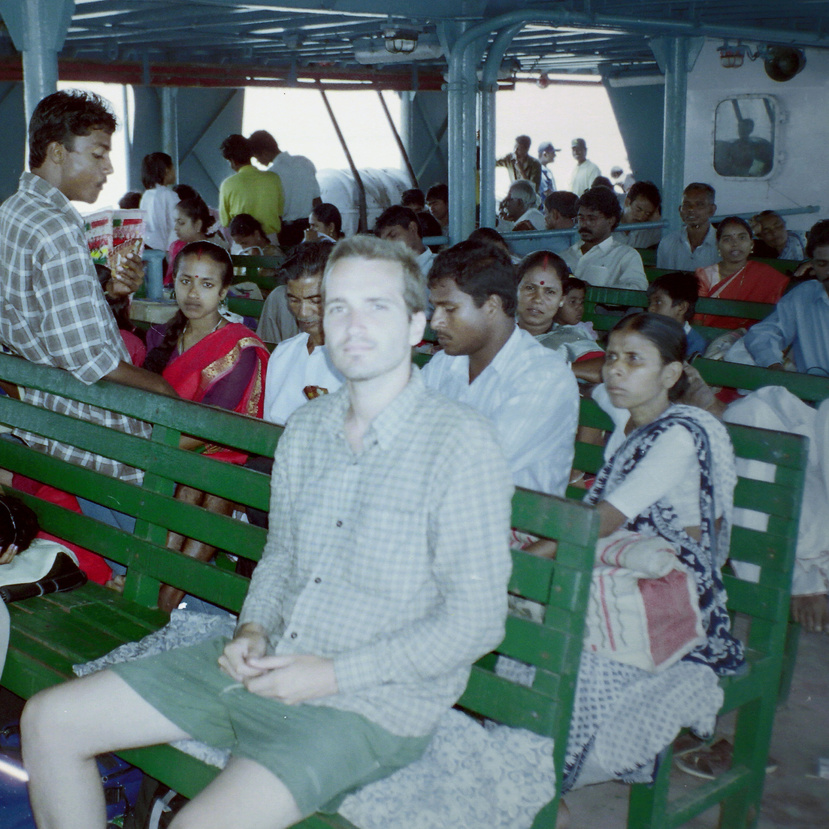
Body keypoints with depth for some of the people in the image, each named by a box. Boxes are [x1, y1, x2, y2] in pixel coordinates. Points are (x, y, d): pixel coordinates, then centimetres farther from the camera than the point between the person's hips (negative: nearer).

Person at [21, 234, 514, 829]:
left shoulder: (461, 444, -15)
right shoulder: (305, 429, 8)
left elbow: (476, 622, -16)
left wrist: (332, 674, -17)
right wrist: (254, 630, -1)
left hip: (373, 704, -7)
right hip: (266, 667, 7)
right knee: (48, 720, 4)